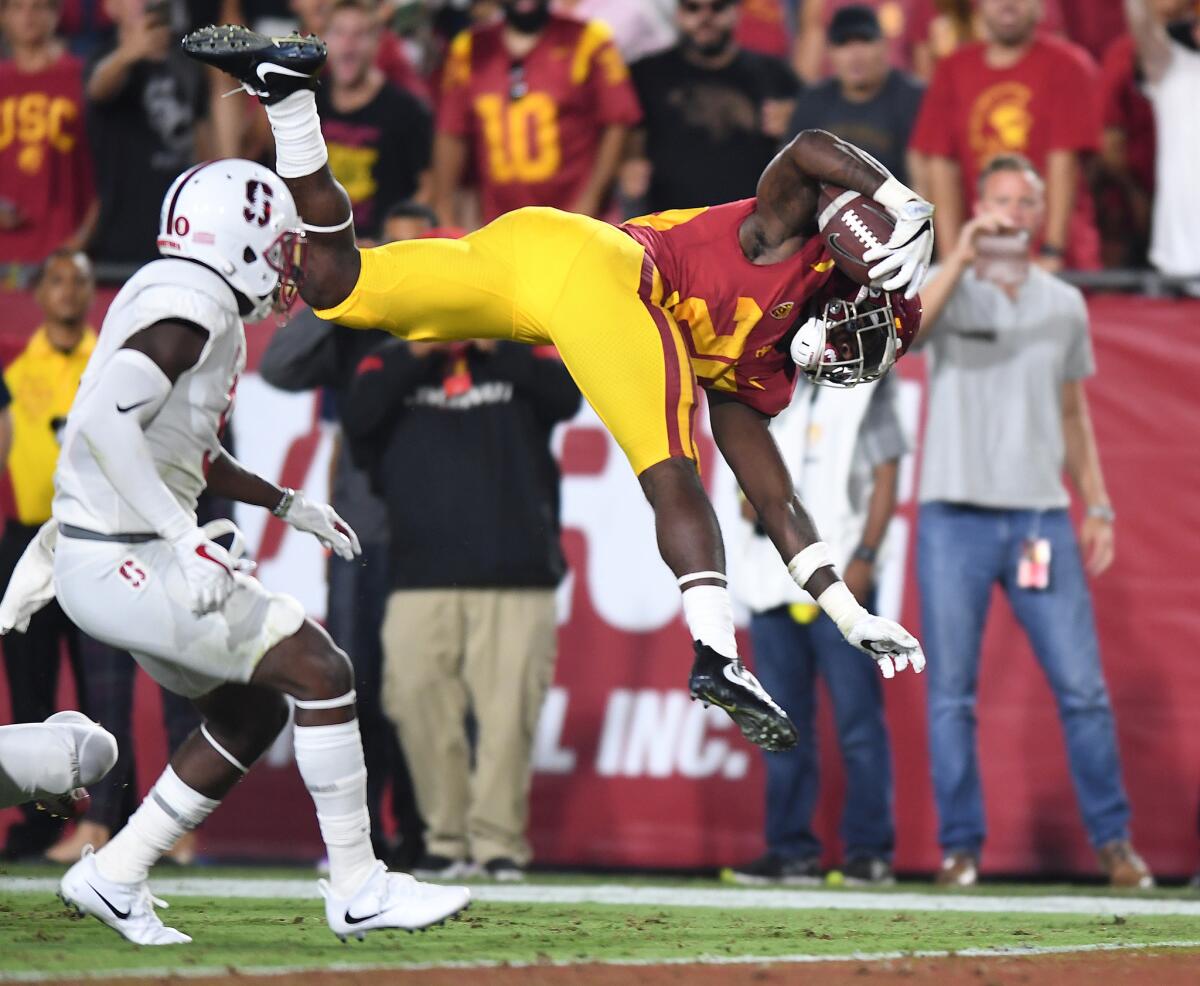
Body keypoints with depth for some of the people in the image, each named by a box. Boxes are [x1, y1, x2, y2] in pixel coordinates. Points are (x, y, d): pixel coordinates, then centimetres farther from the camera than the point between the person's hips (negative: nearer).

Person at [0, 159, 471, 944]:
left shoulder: (168, 297, 16)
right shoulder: (192, 308, -16)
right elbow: (104, 421, -29)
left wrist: (286, 505, 32)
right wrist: (186, 541, -31)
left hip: (112, 558, 10)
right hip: (123, 563, -10)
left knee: (251, 715, 18)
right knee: (321, 672, -8)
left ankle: (114, 877, 20)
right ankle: (357, 891, -3)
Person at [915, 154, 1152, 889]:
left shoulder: (1064, 304, 14)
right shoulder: (948, 288, 4)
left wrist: (1098, 505, 12)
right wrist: (963, 258, -24)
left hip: (1042, 518, 2)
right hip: (956, 516, -2)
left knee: (1083, 685, -2)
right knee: (951, 691, 0)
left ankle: (1113, 839, 7)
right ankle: (960, 846, 7)